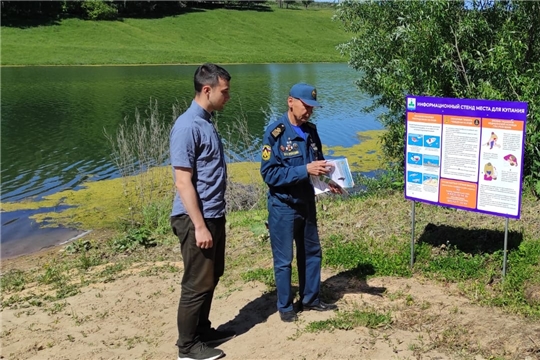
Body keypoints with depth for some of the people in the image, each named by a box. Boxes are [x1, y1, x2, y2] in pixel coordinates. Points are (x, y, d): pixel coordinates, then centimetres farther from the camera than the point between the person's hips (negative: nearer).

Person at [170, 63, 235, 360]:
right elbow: (183, 182, -21)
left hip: (214, 215, 10)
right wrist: (199, 226, -22)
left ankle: (202, 330, 34)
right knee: (197, 284, 1)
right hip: (196, 219, -10)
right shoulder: (187, 127, -19)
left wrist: (212, 220, 20)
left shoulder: (206, 122, 11)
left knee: (211, 277, 19)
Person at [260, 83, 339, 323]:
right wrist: (305, 170, -28)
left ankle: (310, 299, 34)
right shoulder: (275, 133, -17)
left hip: (307, 203, 7)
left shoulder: (310, 131, 3)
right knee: (283, 260, 7)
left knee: (312, 253, 17)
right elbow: (269, 174, -22)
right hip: (283, 206, -7)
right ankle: (285, 306, 23)